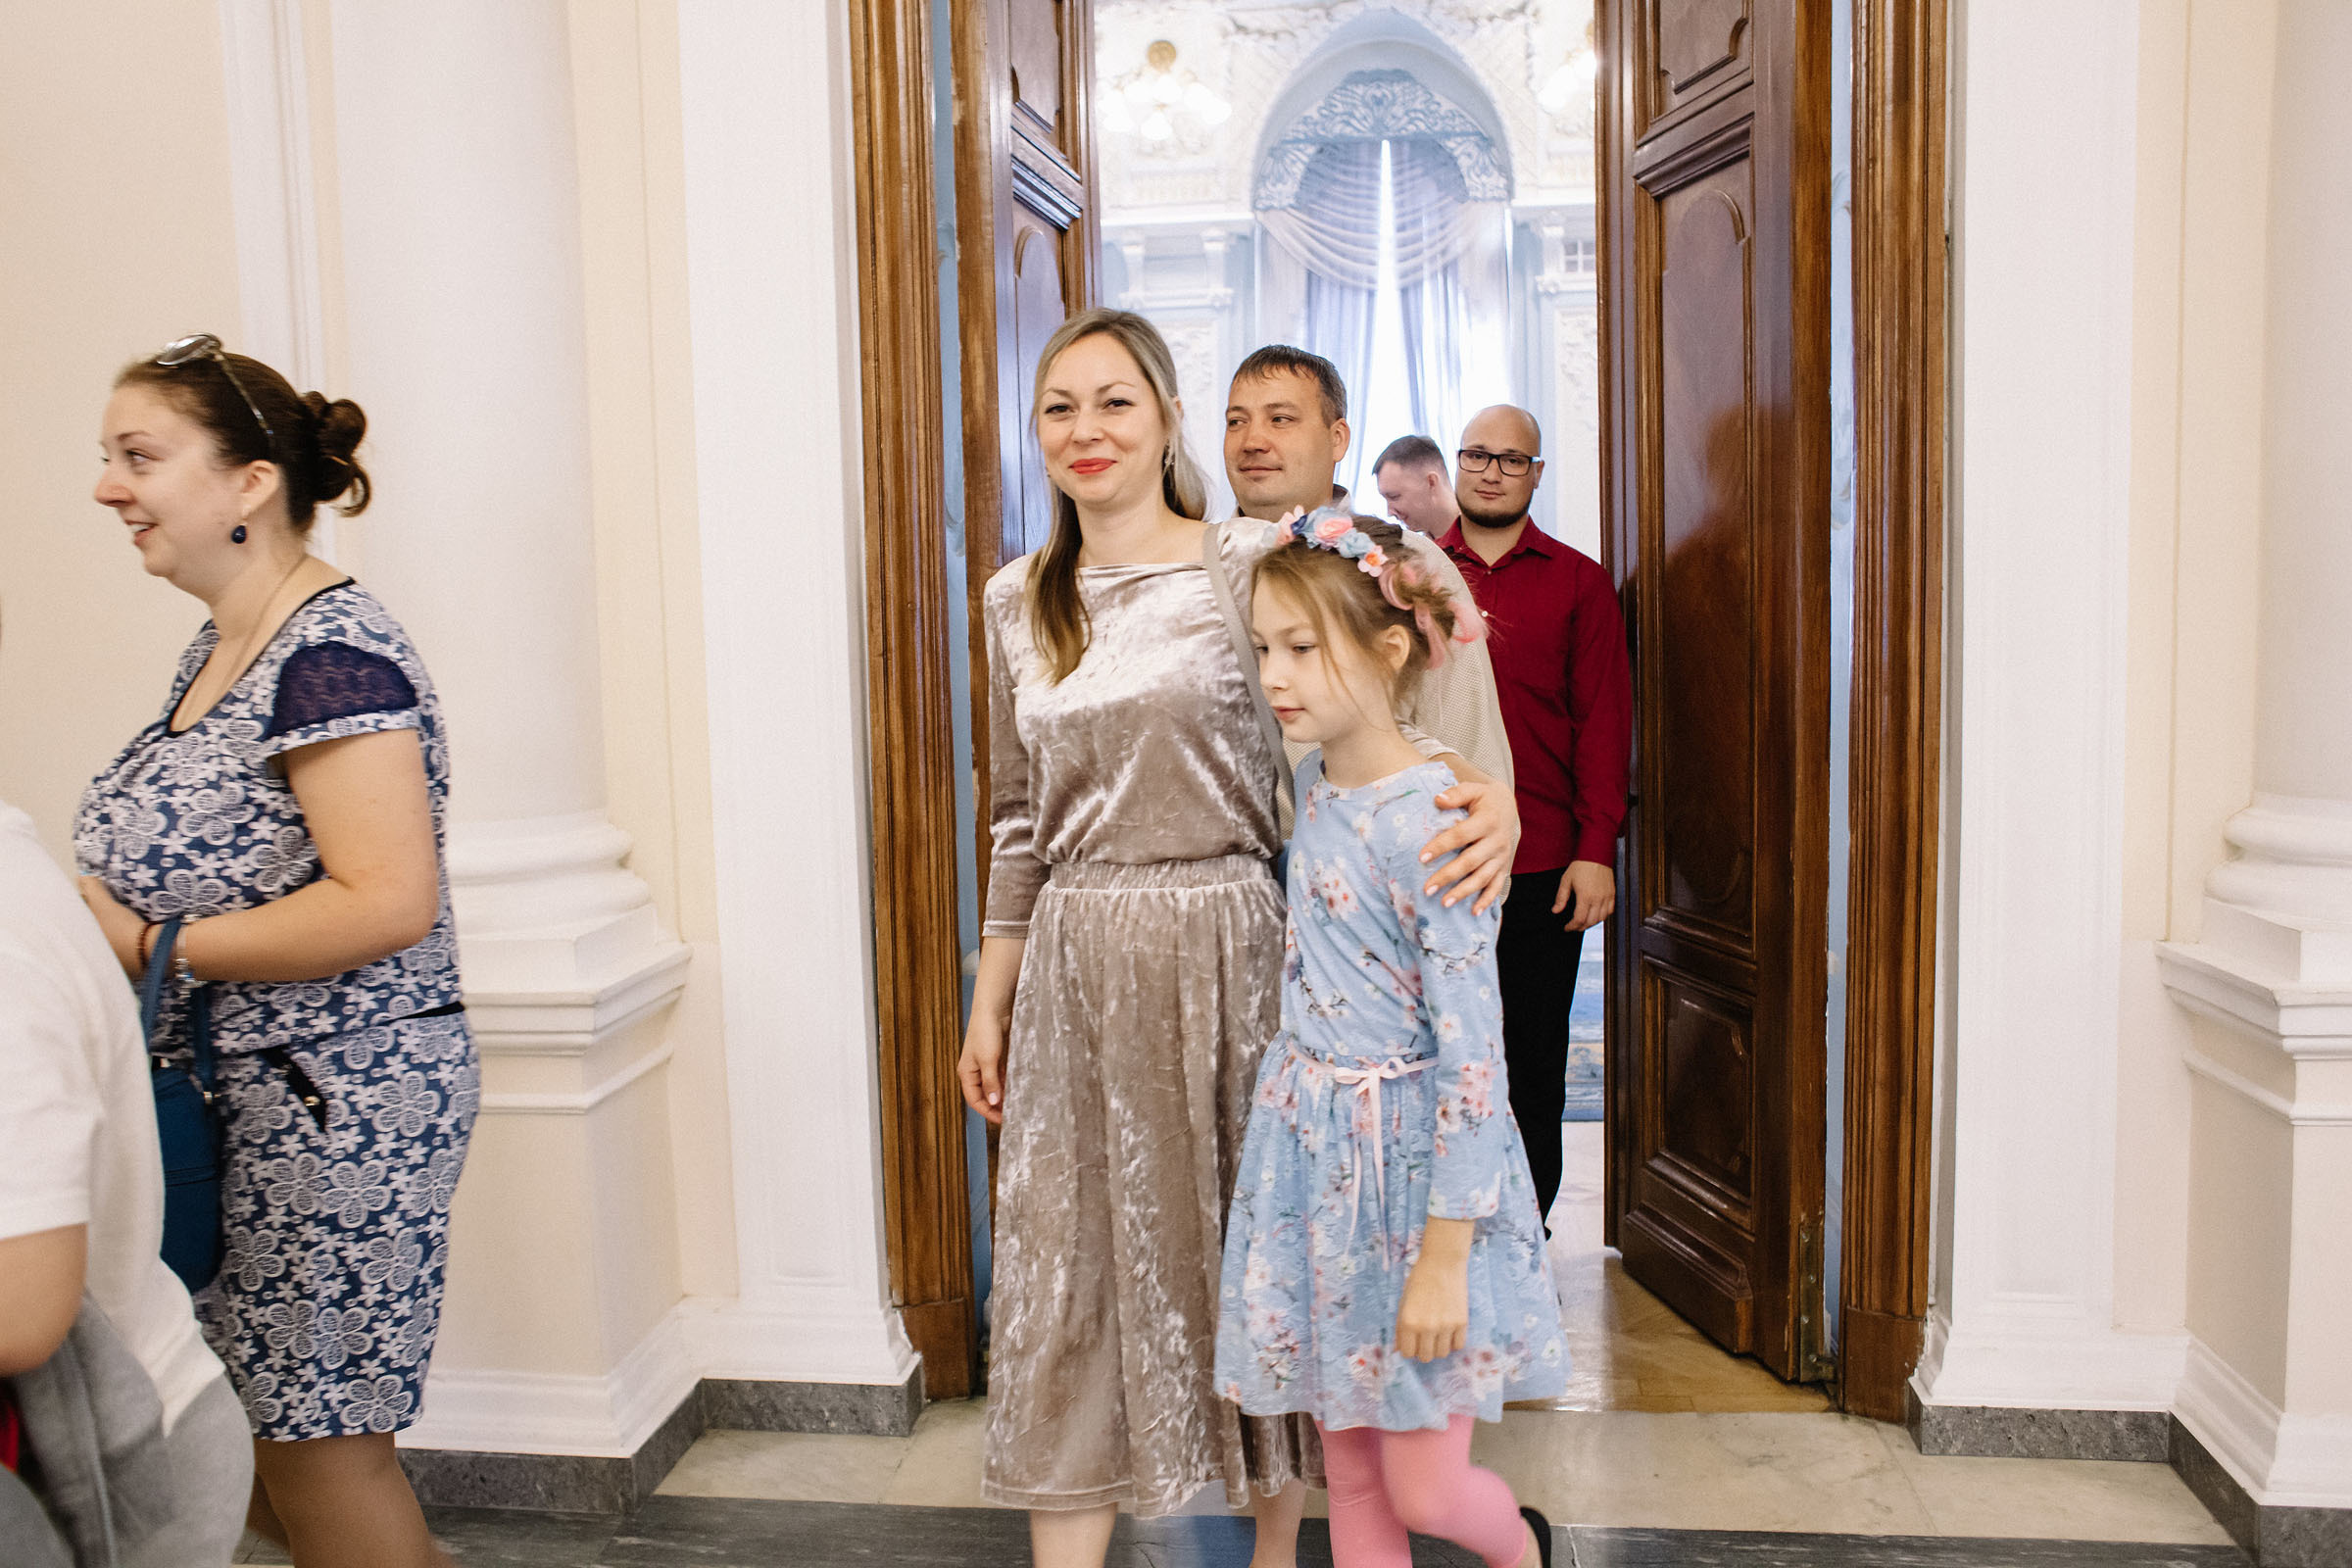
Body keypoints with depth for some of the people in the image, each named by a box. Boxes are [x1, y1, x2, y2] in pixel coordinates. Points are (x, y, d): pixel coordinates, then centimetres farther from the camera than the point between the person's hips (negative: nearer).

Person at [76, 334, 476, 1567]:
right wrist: (94, 908, 7)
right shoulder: (222, 647, 12)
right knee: (234, 1428, 19)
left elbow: (386, 902, -26)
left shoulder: (330, 655, -18)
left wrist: (153, 948, -20)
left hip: (330, 1101, -10)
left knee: (314, 1445, 4)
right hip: (232, 1098, 10)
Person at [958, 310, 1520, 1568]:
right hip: (1077, 970, 4)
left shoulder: (1252, 564, -5)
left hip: (1226, 953, -3)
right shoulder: (1019, 601, 9)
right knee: (1061, 1273, 7)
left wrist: (1490, 793, -29)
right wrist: (990, 997, 15)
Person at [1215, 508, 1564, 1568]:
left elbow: (1472, 1053, -20)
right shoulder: (1317, 784, 3)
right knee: (1349, 1477, 16)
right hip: (1312, 1143, 7)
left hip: (1412, 1153, -7)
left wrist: (1443, 1258, -18)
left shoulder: (1427, 822, -21)